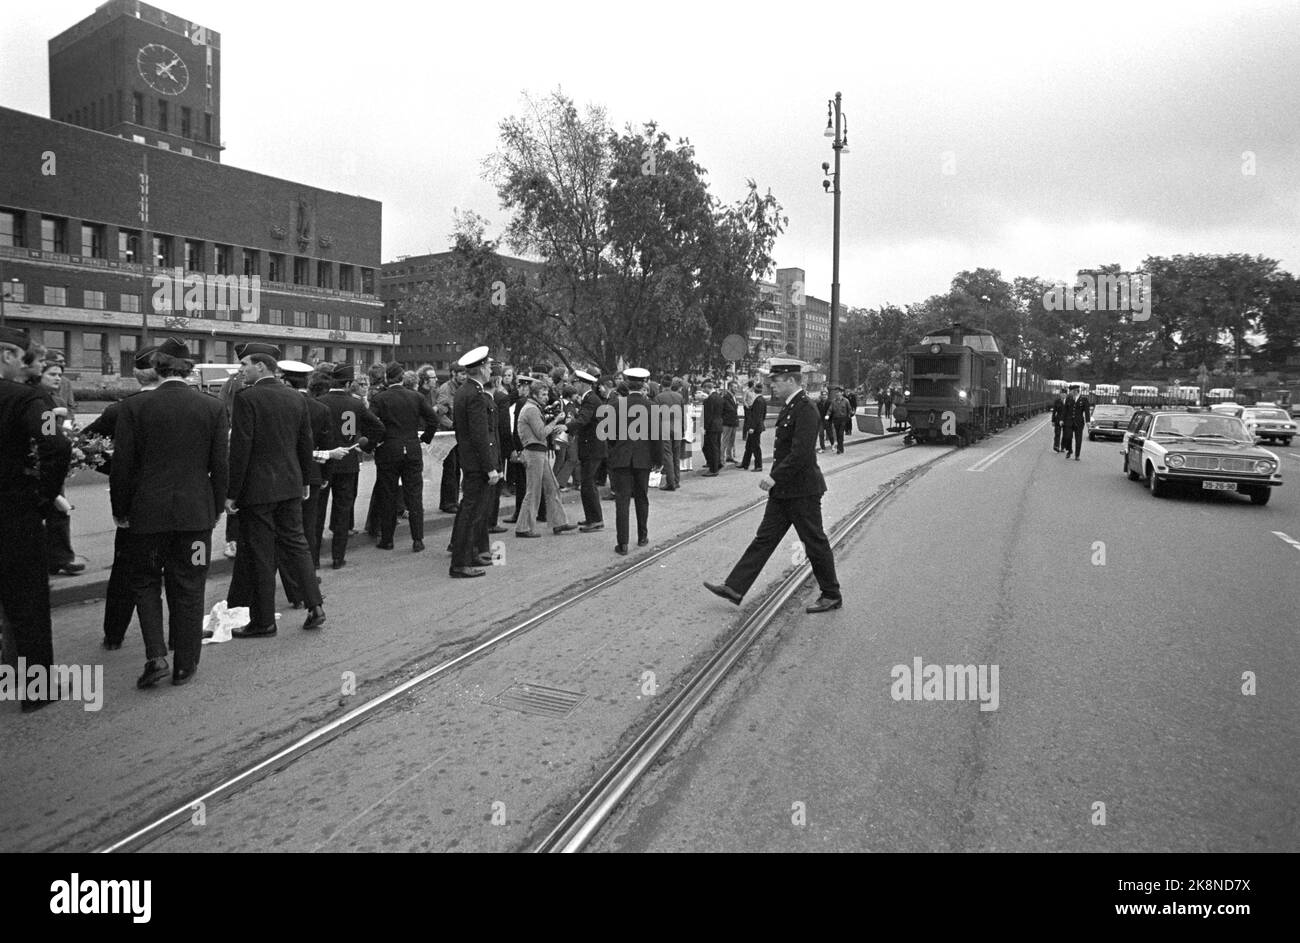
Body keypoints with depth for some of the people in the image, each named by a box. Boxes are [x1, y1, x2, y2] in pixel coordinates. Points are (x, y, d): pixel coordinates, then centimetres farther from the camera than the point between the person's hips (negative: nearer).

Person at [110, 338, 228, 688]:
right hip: (196, 513, 1)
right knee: (188, 589, 10)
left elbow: (122, 465, -4)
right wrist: (216, 509, 12)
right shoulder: (212, 408, -4)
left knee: (144, 582, 17)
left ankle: (156, 656, 5)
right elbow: (220, 466, 0)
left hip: (147, 513, -1)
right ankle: (185, 665, 18)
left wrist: (119, 511, 9)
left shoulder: (135, 407, -7)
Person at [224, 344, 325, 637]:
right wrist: (305, 481, 20)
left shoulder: (246, 398, -13)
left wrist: (231, 492, -11)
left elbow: (240, 448, -16)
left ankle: (263, 621, 12)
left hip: (257, 488, -6)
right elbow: (306, 444, 11)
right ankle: (315, 606, 13)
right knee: (295, 542, 15)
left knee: (259, 554, 3)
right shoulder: (296, 398, 6)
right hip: (290, 485, 6)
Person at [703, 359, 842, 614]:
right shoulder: (790, 407, 12)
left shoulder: (806, 410, -18)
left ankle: (832, 596, 19)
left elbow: (801, 452, -26)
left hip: (802, 491, -10)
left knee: (815, 543, 4)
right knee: (764, 538, 9)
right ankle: (735, 588, 11)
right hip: (783, 490, 10)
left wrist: (775, 476, -23)